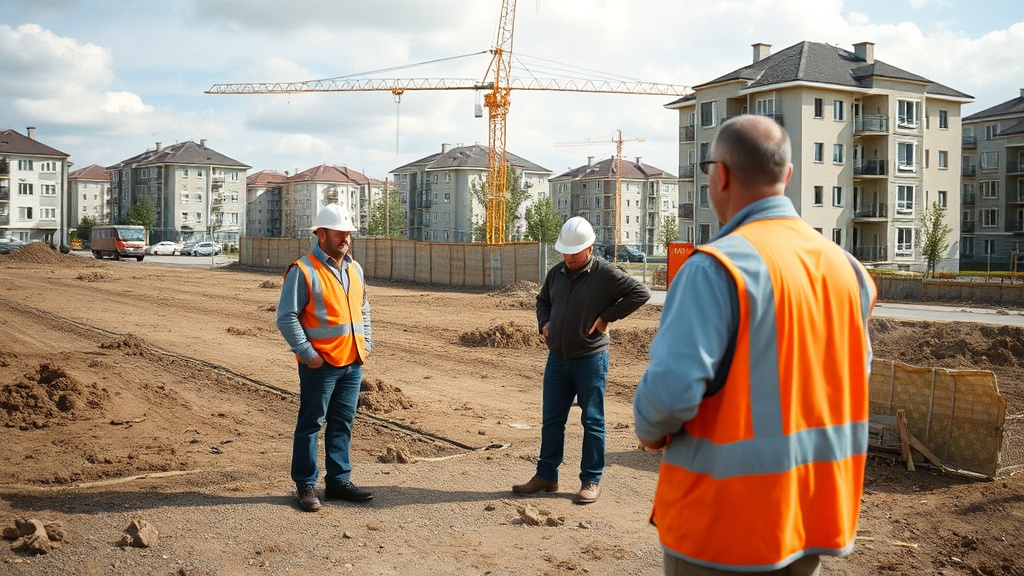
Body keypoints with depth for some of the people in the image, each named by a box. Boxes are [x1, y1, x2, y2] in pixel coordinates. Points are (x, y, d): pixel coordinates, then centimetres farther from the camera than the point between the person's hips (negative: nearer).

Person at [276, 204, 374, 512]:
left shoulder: (354, 269, 13)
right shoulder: (303, 270, -11)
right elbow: (286, 317, -13)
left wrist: (366, 342, 13)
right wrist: (307, 354, -16)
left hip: (353, 363, 7)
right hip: (321, 364, -7)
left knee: (342, 424, 13)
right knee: (310, 423, 2)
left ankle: (339, 480, 23)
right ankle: (305, 485, 12)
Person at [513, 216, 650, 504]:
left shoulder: (605, 273, -9)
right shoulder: (556, 273, 9)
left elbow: (640, 292, -13)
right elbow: (543, 300, 27)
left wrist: (607, 316, -14)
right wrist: (544, 323, 8)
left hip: (590, 359, -6)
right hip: (557, 358, 6)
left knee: (592, 421, 4)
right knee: (551, 420, 10)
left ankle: (591, 480, 12)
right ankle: (546, 475, 21)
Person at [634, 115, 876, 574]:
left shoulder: (717, 267, -19)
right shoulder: (843, 266, 4)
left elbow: (672, 387, -25)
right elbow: (854, 372, 13)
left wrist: (650, 430, -5)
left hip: (726, 524, -7)